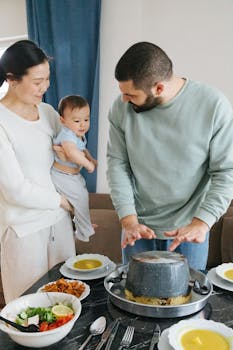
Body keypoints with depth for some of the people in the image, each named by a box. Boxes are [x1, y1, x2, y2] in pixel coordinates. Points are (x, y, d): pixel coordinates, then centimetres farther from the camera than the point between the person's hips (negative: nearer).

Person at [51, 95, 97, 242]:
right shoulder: (67, 135, -28)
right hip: (63, 176, -10)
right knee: (81, 197, -6)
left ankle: (82, 223, 44)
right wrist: (88, 164, -36)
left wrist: (91, 158, 8)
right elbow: (72, 152, -48)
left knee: (83, 195, 23)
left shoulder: (80, 135, 4)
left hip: (74, 174, 10)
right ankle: (85, 232, 10)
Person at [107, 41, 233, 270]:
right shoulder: (122, 107, -10)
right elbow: (117, 163, -6)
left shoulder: (213, 105, -17)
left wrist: (201, 223, -22)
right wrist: (128, 219, -14)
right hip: (138, 225, 2)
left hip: (189, 229, -1)